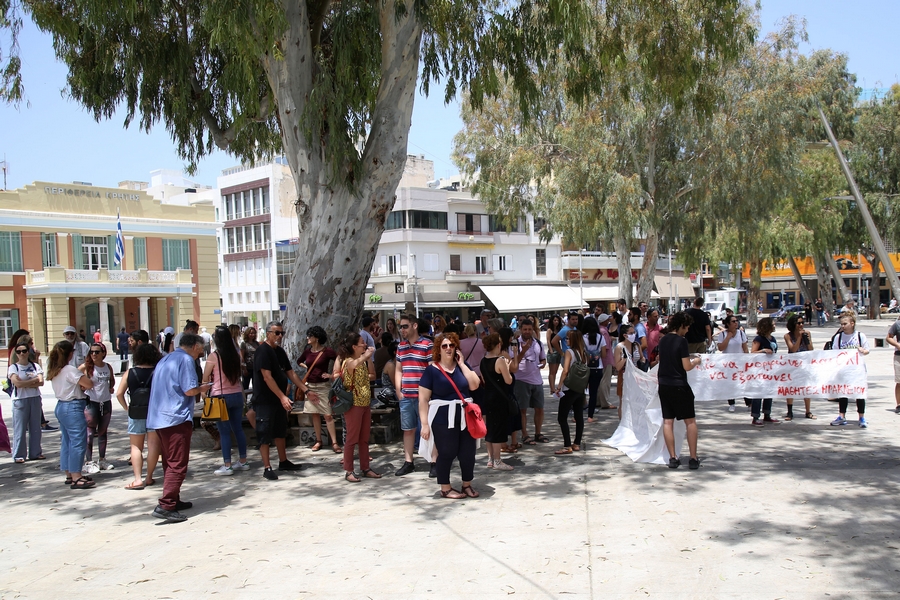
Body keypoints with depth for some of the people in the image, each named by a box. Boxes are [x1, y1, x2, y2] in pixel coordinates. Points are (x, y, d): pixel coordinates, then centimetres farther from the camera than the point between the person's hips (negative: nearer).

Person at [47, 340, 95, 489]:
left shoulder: (54, 371, 11)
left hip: (61, 406, 10)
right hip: (73, 408, -10)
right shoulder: (70, 370, -17)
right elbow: (89, 384, -19)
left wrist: (80, 385, -13)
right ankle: (76, 478, -6)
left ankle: (69, 474, 22)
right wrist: (82, 382, 1)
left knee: (66, 442, 15)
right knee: (78, 442, -6)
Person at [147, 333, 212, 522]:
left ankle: (174, 501, 24)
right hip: (176, 417, -9)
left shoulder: (165, 359, 18)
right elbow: (189, 390, -16)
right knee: (178, 464, -8)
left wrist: (196, 387, 22)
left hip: (158, 418, 9)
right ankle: (165, 506, -14)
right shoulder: (185, 360, -9)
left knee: (170, 463, 16)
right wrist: (201, 389, 4)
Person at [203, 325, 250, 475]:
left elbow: (205, 379, -4)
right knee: (238, 429, 13)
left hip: (220, 396, -5)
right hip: (237, 395, 5)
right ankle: (243, 461, 21)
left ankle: (227, 466, 4)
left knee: (224, 432, 1)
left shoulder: (214, 356, -12)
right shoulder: (237, 355, 1)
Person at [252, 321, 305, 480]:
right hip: (265, 400, -9)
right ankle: (267, 468, 2)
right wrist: (283, 397, -27)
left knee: (280, 431, 17)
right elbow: (267, 377, -23)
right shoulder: (263, 351, -16)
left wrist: (306, 390, 5)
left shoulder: (280, 351, 10)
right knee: (265, 434, -2)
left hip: (279, 399, 9)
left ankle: (283, 462, 28)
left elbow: (290, 373, 13)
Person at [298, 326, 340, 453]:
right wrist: (305, 367, 9)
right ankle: (318, 441, 18)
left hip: (323, 386, -5)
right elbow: (299, 362, 24)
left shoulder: (327, 351, -10)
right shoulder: (307, 351, 6)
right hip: (310, 386, 5)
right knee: (314, 414, 9)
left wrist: (332, 375, -14)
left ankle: (334, 443, -7)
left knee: (328, 415, -8)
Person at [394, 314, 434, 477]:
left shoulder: (427, 345, -8)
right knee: (407, 429, 12)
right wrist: (398, 390, 8)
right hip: (406, 396, 6)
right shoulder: (401, 346, 12)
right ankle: (408, 462, 20)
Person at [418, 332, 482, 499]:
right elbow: (423, 399, -8)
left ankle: (467, 485, 25)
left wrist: (461, 363, -6)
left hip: (465, 416, 5)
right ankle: (445, 489, 17)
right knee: (446, 453, 1)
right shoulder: (431, 370, -6)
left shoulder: (462, 366, 10)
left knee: (468, 452, 8)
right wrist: (425, 424, -13)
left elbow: (474, 385, -6)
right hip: (443, 418, -5)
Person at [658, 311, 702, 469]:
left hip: (664, 385, 6)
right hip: (679, 386, -6)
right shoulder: (681, 341, -14)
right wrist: (696, 361, 4)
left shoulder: (663, 340, 6)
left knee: (667, 421, 6)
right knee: (690, 421, 6)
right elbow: (687, 367, -15)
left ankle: (673, 458, 6)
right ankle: (693, 459, 6)